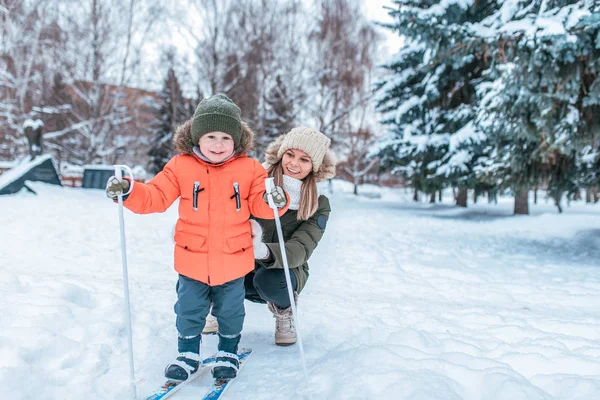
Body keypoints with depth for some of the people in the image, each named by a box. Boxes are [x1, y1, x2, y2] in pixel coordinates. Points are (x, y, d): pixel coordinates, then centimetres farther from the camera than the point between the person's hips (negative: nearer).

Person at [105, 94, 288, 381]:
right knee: (189, 310, 14)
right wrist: (128, 192, -24)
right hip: (192, 259, 0)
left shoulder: (249, 169, -8)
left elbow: (259, 205, -7)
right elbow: (156, 197, -8)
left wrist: (274, 201, -30)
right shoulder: (181, 166, -8)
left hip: (232, 260, 0)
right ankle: (188, 353, 36)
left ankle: (228, 352, 41)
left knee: (230, 311, 17)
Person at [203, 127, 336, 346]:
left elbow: (300, 250, -24)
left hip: (285, 271, -1)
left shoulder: (318, 205, -11)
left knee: (268, 280, -35)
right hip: (244, 265, 1)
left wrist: (263, 251, -46)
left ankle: (284, 312, 1)